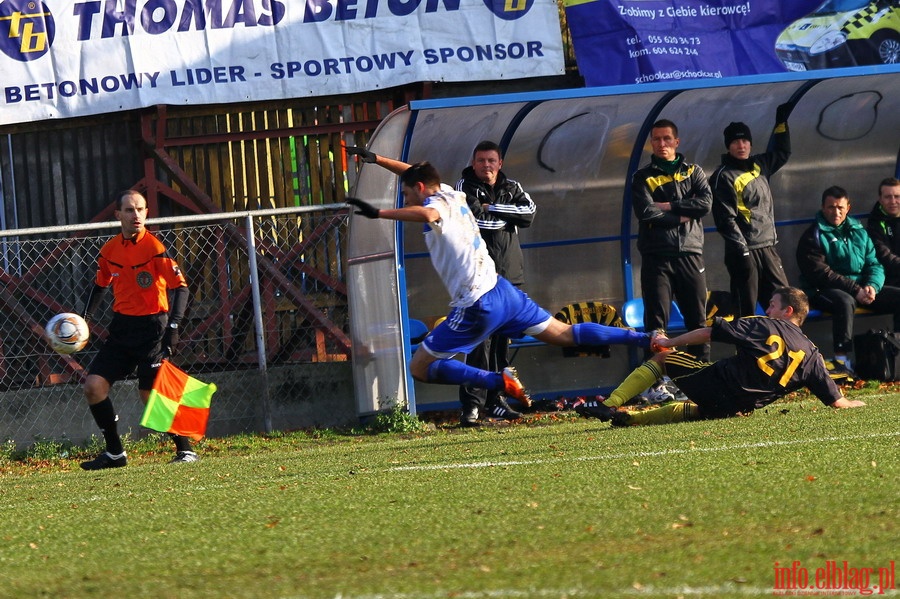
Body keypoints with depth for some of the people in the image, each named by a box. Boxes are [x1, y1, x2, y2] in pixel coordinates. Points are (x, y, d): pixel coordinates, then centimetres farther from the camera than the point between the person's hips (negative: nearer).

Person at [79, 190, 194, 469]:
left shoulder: (154, 247, -13)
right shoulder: (110, 250, 5)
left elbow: (180, 286, -15)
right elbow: (100, 285, 21)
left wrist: (173, 326, -25)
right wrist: (85, 318, 9)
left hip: (152, 326, -6)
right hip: (121, 326, 6)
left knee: (151, 394, -11)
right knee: (93, 386, -2)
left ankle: (185, 449, 3)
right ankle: (114, 453, 10)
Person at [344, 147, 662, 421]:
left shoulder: (435, 203, -11)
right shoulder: (451, 195, 13)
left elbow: (427, 214, -38)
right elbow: (415, 172, 32)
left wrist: (378, 213, -35)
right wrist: (375, 158, 31)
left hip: (477, 306, -8)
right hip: (502, 290, 8)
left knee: (419, 367, -2)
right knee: (565, 334, 15)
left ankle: (499, 382, -16)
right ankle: (646, 339, 10)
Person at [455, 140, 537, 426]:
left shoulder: (511, 188, 15)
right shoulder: (464, 188, 2)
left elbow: (529, 212, -3)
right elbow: (471, 217, -16)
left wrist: (493, 208, -9)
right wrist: (505, 217, -9)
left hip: (509, 273, 5)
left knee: (502, 339, 9)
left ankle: (496, 399, 16)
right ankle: (472, 403, -17)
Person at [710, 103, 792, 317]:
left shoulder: (758, 166, 14)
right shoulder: (723, 177, -8)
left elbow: (782, 154, 36)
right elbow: (725, 219, -14)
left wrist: (781, 123, 32)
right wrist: (741, 250, -20)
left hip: (767, 248, 7)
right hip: (744, 250, -7)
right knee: (746, 309, -6)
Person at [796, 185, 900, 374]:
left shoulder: (859, 232, 14)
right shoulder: (813, 236, -5)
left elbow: (874, 265, 12)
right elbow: (820, 274, -15)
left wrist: (872, 286, -12)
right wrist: (856, 291, -22)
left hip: (861, 289, 6)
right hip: (823, 292, -6)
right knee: (845, 301, -40)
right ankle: (842, 360, -42)